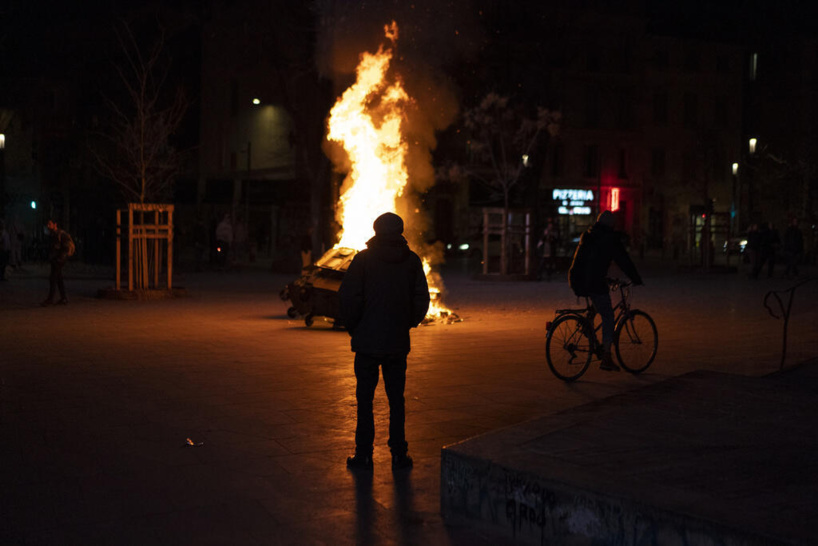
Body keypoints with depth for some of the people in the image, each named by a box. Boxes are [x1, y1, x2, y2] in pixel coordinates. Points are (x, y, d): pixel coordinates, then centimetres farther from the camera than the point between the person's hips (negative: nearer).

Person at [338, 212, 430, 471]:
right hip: (398, 343, 2)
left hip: (367, 342, -2)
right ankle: (399, 454, 10)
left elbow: (348, 297, -11)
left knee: (365, 399, 5)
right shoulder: (412, 260, 2)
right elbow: (422, 300, 2)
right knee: (396, 399, 10)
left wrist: (352, 326, 3)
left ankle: (364, 454, 6)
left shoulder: (364, 259, -5)